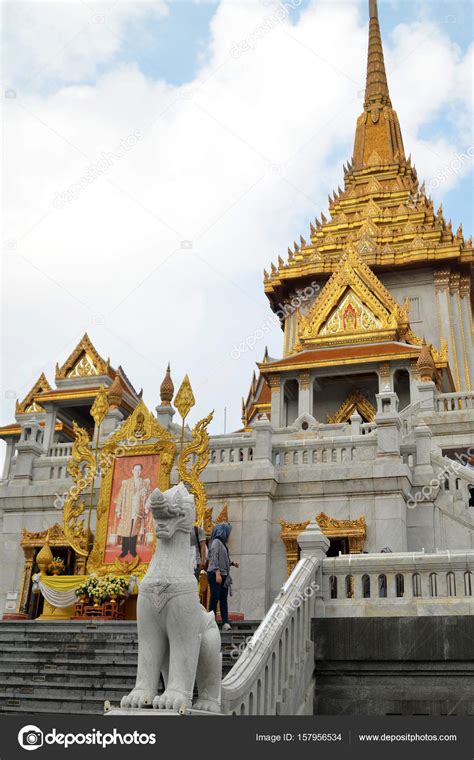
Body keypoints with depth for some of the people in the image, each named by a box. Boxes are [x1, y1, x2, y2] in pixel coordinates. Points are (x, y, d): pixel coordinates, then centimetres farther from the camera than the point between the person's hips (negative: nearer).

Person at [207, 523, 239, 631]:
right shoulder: (216, 542, -8)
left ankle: (225, 622, -2)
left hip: (223, 575, 8)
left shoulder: (222, 543, 18)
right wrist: (217, 573, -24)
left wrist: (232, 563, 11)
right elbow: (214, 558, -17)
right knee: (215, 597, -6)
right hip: (215, 574, -8)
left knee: (223, 599, 2)